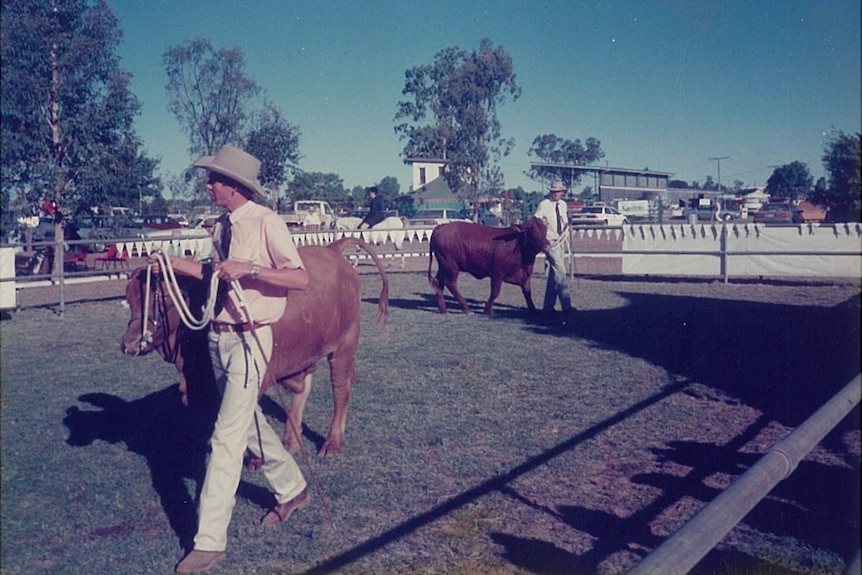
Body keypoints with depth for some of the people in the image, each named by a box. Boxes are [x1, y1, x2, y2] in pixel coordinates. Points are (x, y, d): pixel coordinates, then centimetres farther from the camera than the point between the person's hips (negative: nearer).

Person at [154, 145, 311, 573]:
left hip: (248, 338, -8)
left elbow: (301, 279, -17)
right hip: (219, 336, 8)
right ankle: (291, 489, 41)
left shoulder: (265, 222, -14)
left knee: (227, 437, -6)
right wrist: (173, 262, 13)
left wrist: (250, 268, -25)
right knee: (248, 420, 19)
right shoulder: (222, 226, 8)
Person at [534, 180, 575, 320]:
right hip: (549, 241, -7)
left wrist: (566, 225, 1)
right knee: (560, 271, -13)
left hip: (559, 241, 7)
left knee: (553, 274, 8)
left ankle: (548, 306, 14)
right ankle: (566, 305, -13)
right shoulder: (544, 205, -8)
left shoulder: (563, 205, 12)